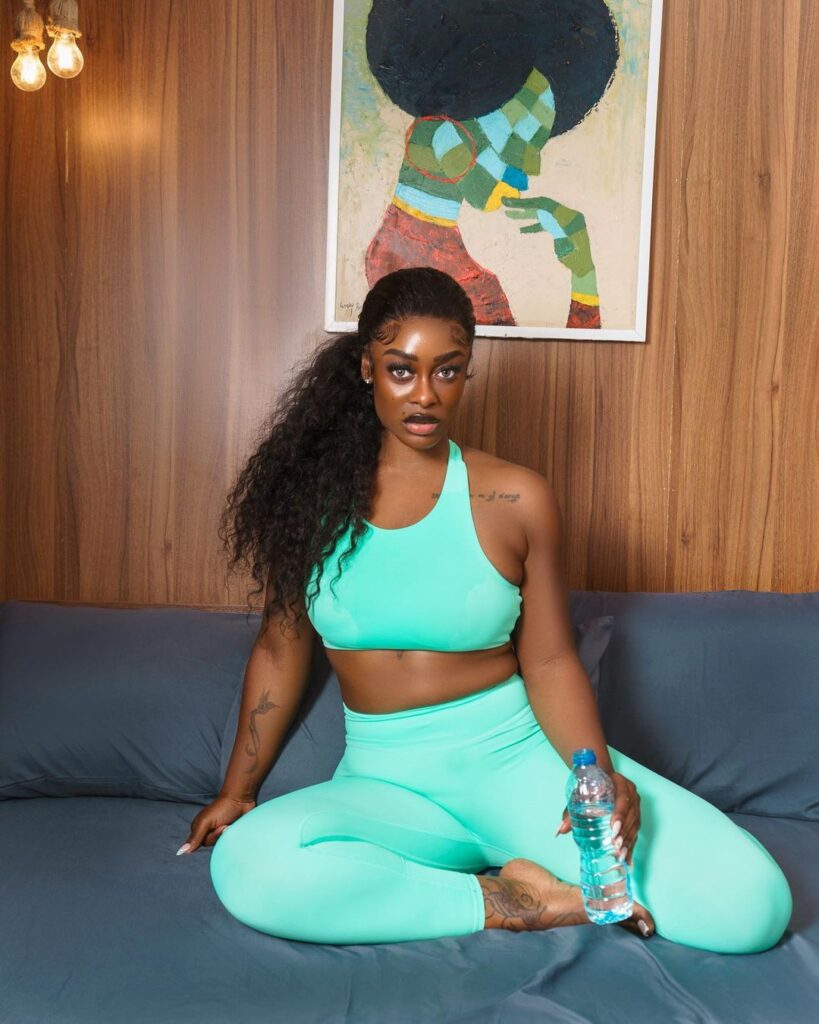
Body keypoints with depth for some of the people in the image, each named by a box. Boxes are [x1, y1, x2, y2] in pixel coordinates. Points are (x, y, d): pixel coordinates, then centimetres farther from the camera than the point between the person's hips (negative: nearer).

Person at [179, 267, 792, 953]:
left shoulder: (517, 499, -1)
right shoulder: (312, 491, 1)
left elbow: (550, 661, 1)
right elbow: (281, 650, 10)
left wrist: (597, 772, -17)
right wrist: (238, 790, 13)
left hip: (519, 758, -1)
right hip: (384, 782, 2)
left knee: (754, 903, -19)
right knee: (247, 864, -32)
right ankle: (511, 905, -15)